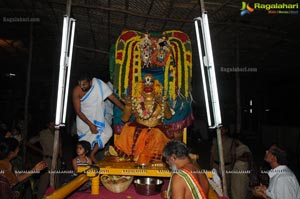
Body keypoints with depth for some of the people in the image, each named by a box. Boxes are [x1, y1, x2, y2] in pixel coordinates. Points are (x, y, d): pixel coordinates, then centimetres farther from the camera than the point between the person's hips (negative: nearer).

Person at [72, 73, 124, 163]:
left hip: (97, 116, 2)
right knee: (85, 142, 0)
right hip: (83, 118, -1)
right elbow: (78, 111, -18)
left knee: (108, 132, -17)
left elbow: (113, 98, -20)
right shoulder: (76, 91, -23)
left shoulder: (99, 85, -23)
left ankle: (92, 154, -2)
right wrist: (90, 124, -24)